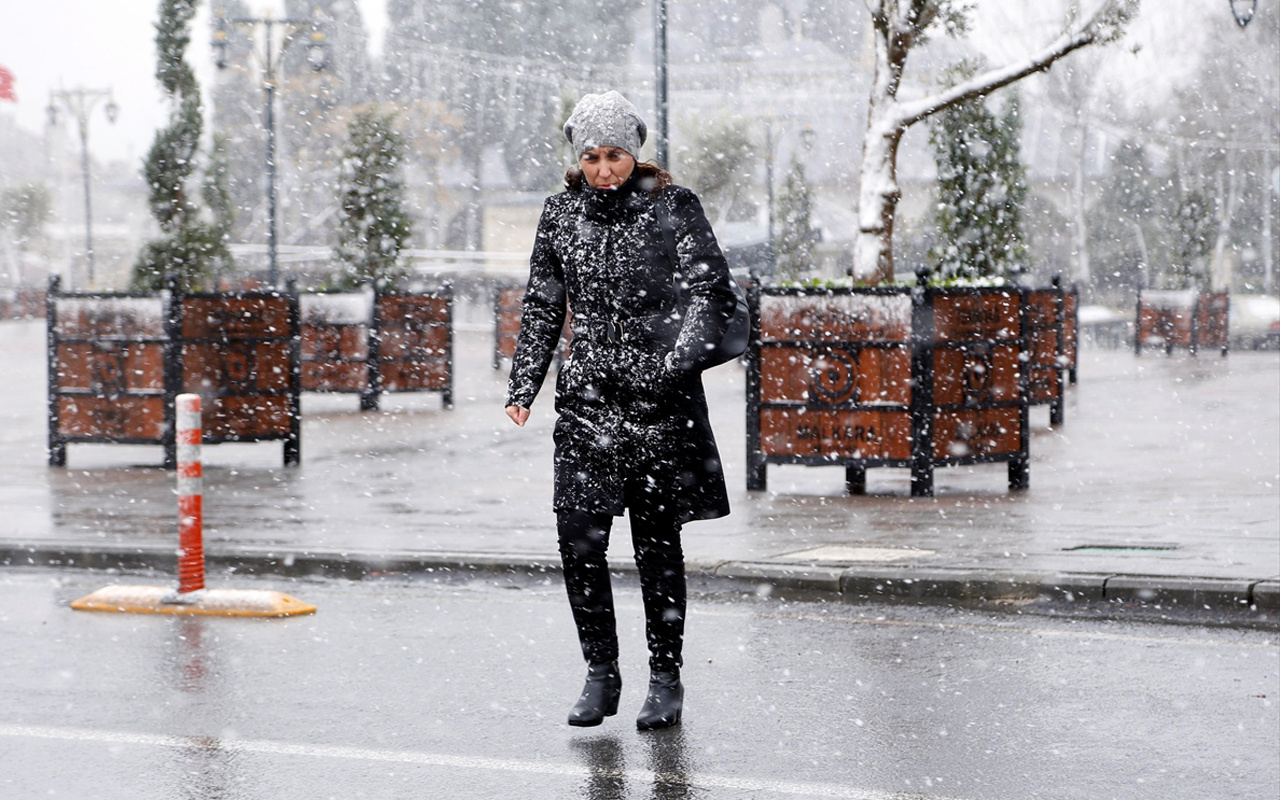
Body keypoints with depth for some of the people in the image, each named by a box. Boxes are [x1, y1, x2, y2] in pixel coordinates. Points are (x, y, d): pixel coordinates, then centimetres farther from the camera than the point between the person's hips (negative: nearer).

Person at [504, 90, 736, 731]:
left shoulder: (673, 208, -2)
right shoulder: (563, 212, 9)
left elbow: (712, 294, -7)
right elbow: (542, 306, 15)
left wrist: (673, 361, -22)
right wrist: (522, 386, 7)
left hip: (660, 401, -3)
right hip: (586, 399, 3)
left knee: (657, 543, 3)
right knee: (579, 540, -4)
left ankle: (666, 680, 14)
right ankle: (600, 675, 11)